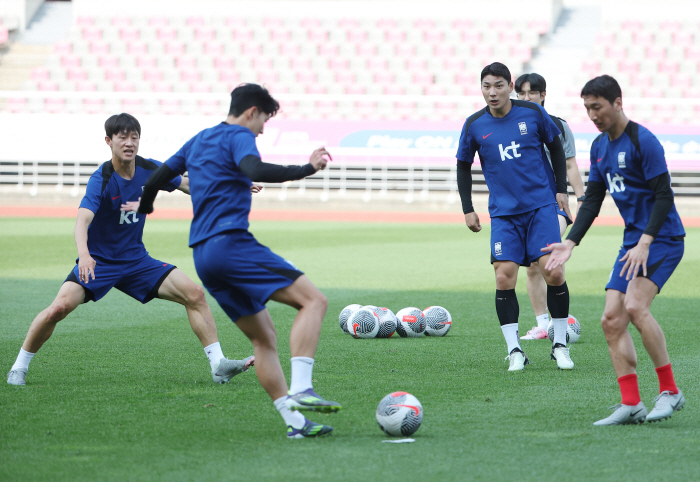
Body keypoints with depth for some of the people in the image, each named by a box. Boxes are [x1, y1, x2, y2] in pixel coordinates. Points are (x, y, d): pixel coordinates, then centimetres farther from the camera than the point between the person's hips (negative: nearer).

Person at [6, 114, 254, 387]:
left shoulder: (149, 169, -4)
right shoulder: (101, 180, -21)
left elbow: (185, 184, 15)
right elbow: (82, 220, -36)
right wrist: (84, 254, -55)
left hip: (136, 260, 5)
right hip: (98, 261, -5)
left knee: (194, 294, -10)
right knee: (60, 307, -25)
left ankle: (218, 365, -3)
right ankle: (19, 367, -5)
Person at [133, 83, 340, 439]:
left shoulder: (199, 140, 23)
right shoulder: (238, 137, -2)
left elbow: (159, 176, 32)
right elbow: (255, 171, -24)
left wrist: (143, 208, 50)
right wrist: (305, 169, -23)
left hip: (203, 256, 9)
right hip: (232, 243, -9)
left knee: (264, 339, 11)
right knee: (314, 301, -14)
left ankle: (294, 421, 2)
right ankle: (300, 389, -31)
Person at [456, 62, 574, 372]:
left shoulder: (533, 113, -3)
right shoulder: (474, 125, -1)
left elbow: (556, 147, 11)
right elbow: (463, 166, 12)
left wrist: (561, 190, 7)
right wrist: (467, 209, 7)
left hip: (541, 206, -1)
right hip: (504, 212, 1)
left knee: (553, 273, -9)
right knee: (504, 277, -11)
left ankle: (560, 345, 6)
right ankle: (514, 350, -1)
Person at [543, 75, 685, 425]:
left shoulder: (642, 141, -14)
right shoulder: (599, 147, 12)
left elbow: (664, 196, -17)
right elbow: (592, 201, 17)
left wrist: (645, 243, -26)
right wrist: (570, 243, 7)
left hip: (662, 238, -8)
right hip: (632, 242, 8)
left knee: (635, 306, -25)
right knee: (612, 319, -3)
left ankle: (670, 390, -14)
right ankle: (631, 404, -1)